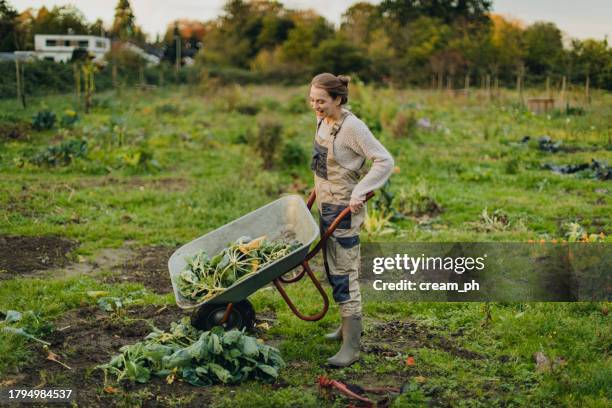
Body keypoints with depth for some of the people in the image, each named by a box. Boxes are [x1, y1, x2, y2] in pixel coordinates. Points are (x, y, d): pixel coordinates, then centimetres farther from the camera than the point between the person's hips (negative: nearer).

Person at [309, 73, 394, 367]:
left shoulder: (352, 127, -20)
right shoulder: (323, 120, 5)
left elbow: (385, 161, -21)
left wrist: (359, 193, -26)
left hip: (345, 209, -9)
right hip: (326, 205, 9)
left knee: (344, 274, -9)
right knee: (332, 270, 18)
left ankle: (351, 347, -5)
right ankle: (349, 325, 35)